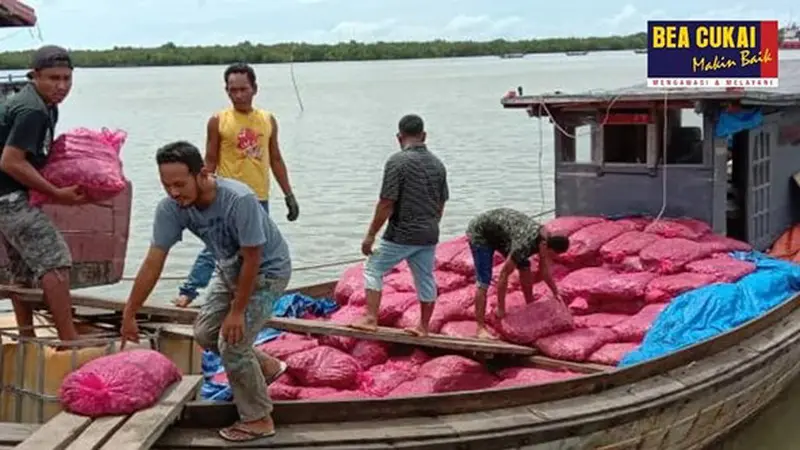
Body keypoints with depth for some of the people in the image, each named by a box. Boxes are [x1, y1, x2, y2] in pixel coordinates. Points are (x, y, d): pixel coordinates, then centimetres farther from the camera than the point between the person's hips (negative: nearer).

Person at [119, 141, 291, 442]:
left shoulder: (239, 200, -38)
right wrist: (129, 315, -10)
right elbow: (153, 264, -14)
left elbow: (252, 260, -28)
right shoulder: (170, 208, -21)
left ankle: (259, 420, 7)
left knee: (231, 343, -11)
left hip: (267, 270, -7)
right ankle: (267, 367, 33)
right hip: (231, 270, 7)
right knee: (205, 334, 11)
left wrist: (237, 311, -20)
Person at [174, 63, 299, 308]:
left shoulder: (268, 120, 8)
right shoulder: (218, 121, -2)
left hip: (260, 200, 4)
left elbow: (276, 160, 13)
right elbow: (210, 162, 0)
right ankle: (188, 291, -4)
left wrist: (289, 195, 10)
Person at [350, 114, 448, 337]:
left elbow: (387, 204, -16)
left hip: (401, 234, -6)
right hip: (428, 235, 6)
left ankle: (371, 318, 4)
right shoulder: (437, 164, 7)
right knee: (425, 279, 14)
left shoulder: (397, 161, -14)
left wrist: (370, 235, -9)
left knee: (373, 269, 8)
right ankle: (423, 327, 23)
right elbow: (441, 205, 12)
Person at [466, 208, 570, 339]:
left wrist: (556, 294, -1)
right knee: (484, 280, -16)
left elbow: (544, 270, 2)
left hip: (498, 232, 8)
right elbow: (504, 274, -31)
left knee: (524, 266, 5)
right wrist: (501, 308, -25)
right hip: (480, 232, -8)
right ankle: (481, 328, -16)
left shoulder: (546, 239, -13)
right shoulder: (525, 244, -37)